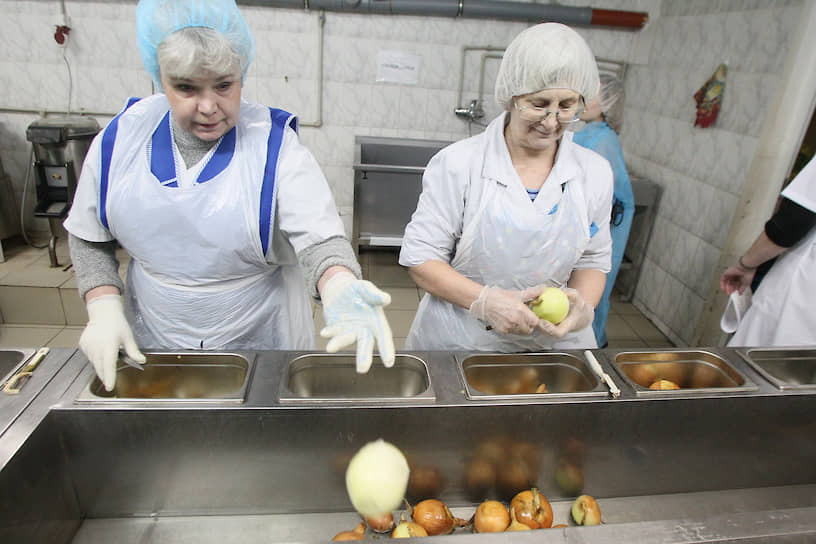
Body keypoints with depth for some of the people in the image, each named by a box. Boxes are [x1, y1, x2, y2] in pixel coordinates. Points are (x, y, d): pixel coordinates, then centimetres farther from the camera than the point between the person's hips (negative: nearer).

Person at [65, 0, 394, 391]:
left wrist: (340, 291, -47)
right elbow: (89, 237, 5)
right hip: (153, 346, 3)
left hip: (262, 345, -2)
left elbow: (319, 238, -27)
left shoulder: (275, 148, -17)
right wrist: (103, 306, -10)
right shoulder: (119, 140, -7)